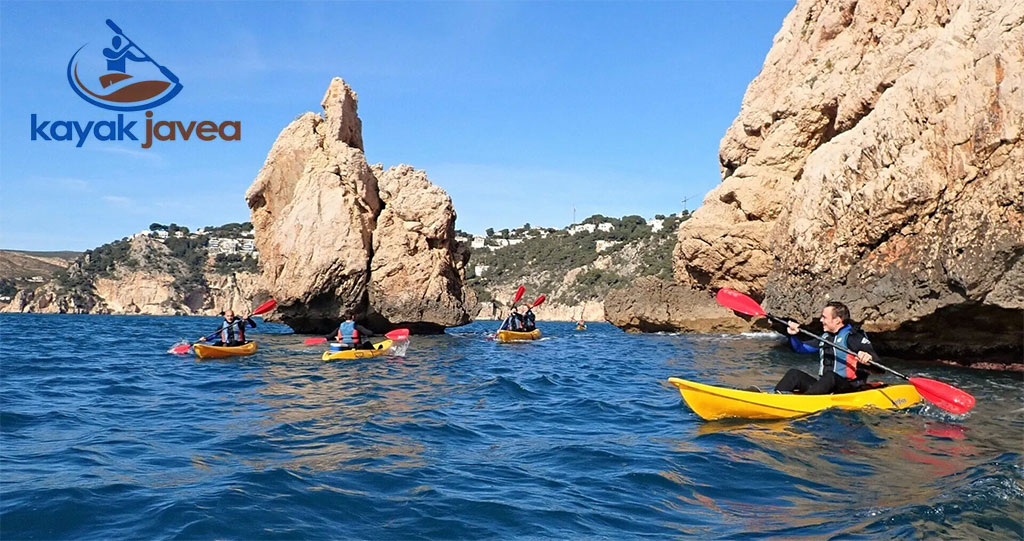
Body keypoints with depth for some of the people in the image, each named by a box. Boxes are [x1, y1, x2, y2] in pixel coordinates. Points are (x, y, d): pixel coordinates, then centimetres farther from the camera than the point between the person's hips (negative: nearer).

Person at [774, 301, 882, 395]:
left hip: (848, 388, -7)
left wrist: (868, 358, -40)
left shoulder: (853, 336, -5)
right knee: (794, 374, -8)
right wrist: (793, 336, 7)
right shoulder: (825, 338, 18)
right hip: (824, 385, 7)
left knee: (830, 376, -36)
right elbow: (801, 348, 27)